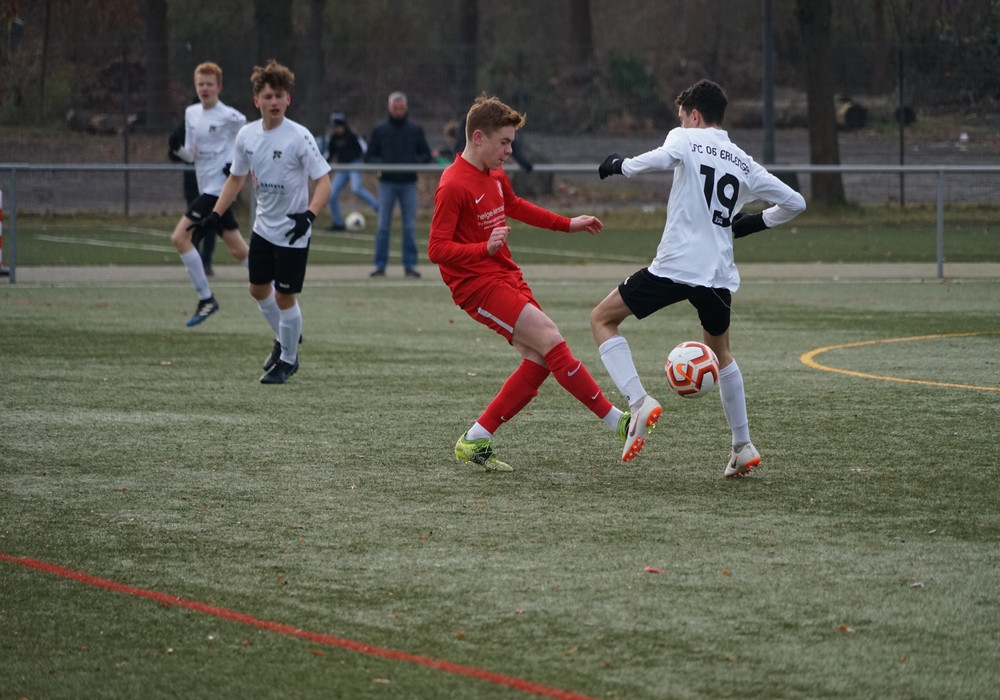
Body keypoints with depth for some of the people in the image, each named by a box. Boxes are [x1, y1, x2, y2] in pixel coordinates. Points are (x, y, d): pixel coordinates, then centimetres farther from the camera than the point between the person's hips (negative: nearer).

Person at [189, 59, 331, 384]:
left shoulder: (299, 137, -19)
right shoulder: (247, 135, -1)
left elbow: (323, 180, -20)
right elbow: (236, 177, 14)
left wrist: (309, 215, -34)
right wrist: (216, 214, 8)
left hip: (293, 232, -6)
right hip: (263, 227, 6)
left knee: (284, 296, -2)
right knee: (258, 288, 17)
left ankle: (288, 360, 18)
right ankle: (285, 339, 42)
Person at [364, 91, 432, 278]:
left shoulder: (416, 130, 9)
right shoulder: (379, 130, 7)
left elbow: (426, 155, 8)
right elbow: (369, 156, 6)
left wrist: (414, 162, -13)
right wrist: (381, 164, -14)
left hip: (409, 183, 1)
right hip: (386, 183, -1)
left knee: (410, 227, 2)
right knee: (383, 226, -2)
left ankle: (410, 265, 7)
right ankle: (380, 265, 2)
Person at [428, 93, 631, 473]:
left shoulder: (496, 175, 12)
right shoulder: (453, 186, -17)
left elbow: (515, 206, 34)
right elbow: (437, 250, -19)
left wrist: (568, 224, 34)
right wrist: (486, 248, -32)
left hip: (507, 276, 10)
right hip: (478, 284, -10)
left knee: (538, 361, -1)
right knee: (550, 340, -18)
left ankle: (475, 441, 6)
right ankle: (616, 420, -13)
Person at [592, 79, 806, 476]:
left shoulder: (686, 139, 2)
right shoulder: (744, 164, 16)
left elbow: (662, 158, -21)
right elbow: (794, 203, 17)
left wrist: (620, 165, -5)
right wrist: (754, 222, 29)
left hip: (675, 265, -6)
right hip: (719, 276, 6)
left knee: (602, 319, 9)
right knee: (721, 353, 28)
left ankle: (638, 401, -11)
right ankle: (743, 447, 27)